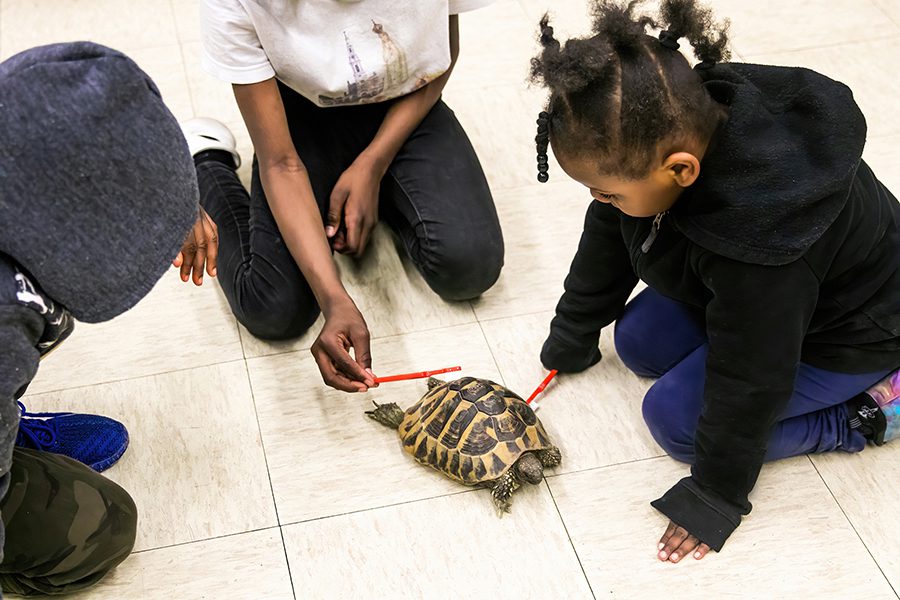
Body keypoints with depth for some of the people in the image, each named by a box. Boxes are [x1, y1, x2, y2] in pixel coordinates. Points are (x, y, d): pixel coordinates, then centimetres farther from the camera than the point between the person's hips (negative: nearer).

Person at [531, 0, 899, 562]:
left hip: (846, 331, -8)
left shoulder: (756, 235, -45)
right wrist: (572, 336, 12)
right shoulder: (669, 128, -21)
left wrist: (714, 498, -17)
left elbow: (747, 380, -32)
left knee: (676, 416, -11)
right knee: (640, 341, 5)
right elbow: (607, 238, -2)